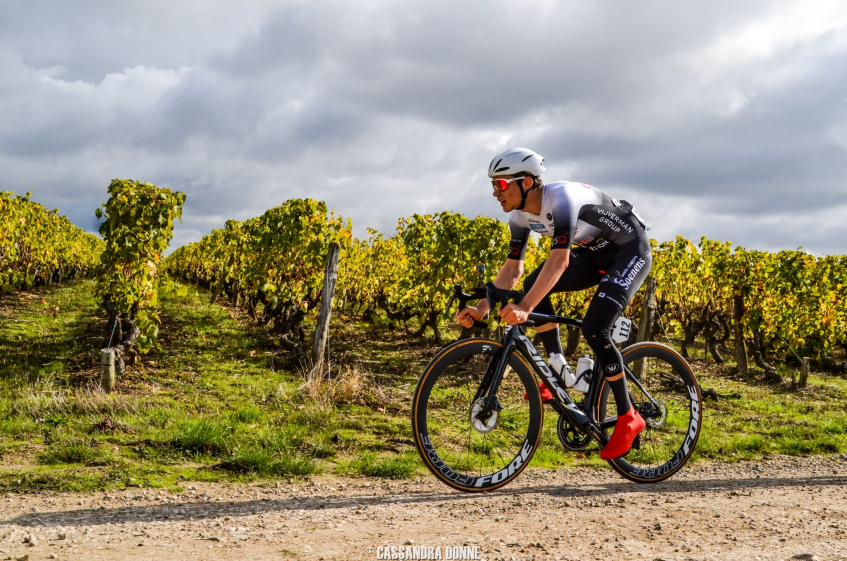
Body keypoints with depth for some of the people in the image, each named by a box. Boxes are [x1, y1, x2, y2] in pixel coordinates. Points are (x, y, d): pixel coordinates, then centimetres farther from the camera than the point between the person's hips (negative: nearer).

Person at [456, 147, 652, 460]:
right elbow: (512, 270, -5)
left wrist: (524, 308, -51)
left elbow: (559, 260, -42)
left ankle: (628, 418, -8)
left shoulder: (561, 197, -32)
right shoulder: (520, 216, -7)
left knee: (594, 330, -22)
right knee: (534, 285, -11)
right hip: (594, 254, 8)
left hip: (631, 250, -8)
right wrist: (481, 309, -18)